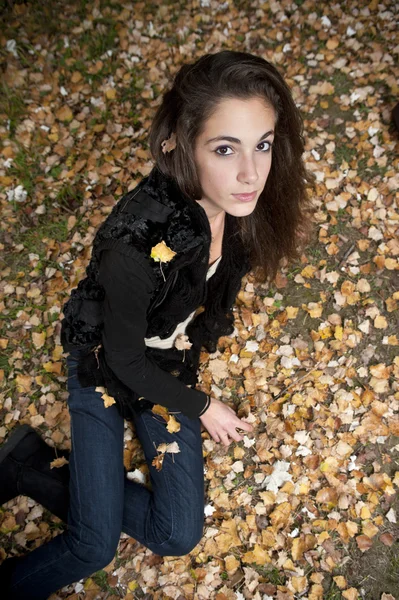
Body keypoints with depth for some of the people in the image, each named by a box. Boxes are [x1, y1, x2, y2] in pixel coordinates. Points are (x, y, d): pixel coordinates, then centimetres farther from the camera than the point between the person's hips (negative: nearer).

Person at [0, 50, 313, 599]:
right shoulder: (136, 244, -36)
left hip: (170, 366, 5)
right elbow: (124, 360, -20)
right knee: (97, 544, -9)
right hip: (105, 367, -5)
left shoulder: (239, 205, -19)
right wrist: (202, 407, -8)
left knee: (179, 536, 0)